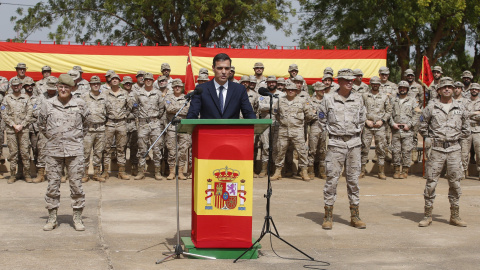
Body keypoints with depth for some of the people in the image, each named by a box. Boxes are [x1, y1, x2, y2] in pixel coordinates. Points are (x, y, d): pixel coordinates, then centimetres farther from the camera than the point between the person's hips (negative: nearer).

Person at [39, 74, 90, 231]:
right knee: (53, 184, 4)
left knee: (76, 183, 0)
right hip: (53, 150, 1)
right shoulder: (48, 105, 3)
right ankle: (52, 218, 13)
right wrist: (51, 137, 12)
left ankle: (77, 218, 9)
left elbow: (86, 123, 17)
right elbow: (41, 125, 16)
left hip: (74, 150, -1)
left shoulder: (80, 104, 2)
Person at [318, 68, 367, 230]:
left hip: (354, 144, 3)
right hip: (336, 144, -3)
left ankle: (355, 216, 13)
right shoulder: (328, 99, 0)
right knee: (332, 179, -4)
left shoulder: (358, 99, 8)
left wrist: (357, 133, 13)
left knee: (353, 179, 6)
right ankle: (328, 216, 3)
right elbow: (322, 120, 9)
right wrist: (331, 133, 4)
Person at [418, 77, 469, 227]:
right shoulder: (431, 107, 2)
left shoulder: (460, 108, 8)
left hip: (454, 149, 2)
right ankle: (428, 216, 7)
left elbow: (466, 130, 16)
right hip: (436, 150, -2)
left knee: (455, 183, 5)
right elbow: (423, 127, 9)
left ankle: (455, 216, 16)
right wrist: (430, 139, 3)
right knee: (431, 182, -1)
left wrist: (456, 139, 8)